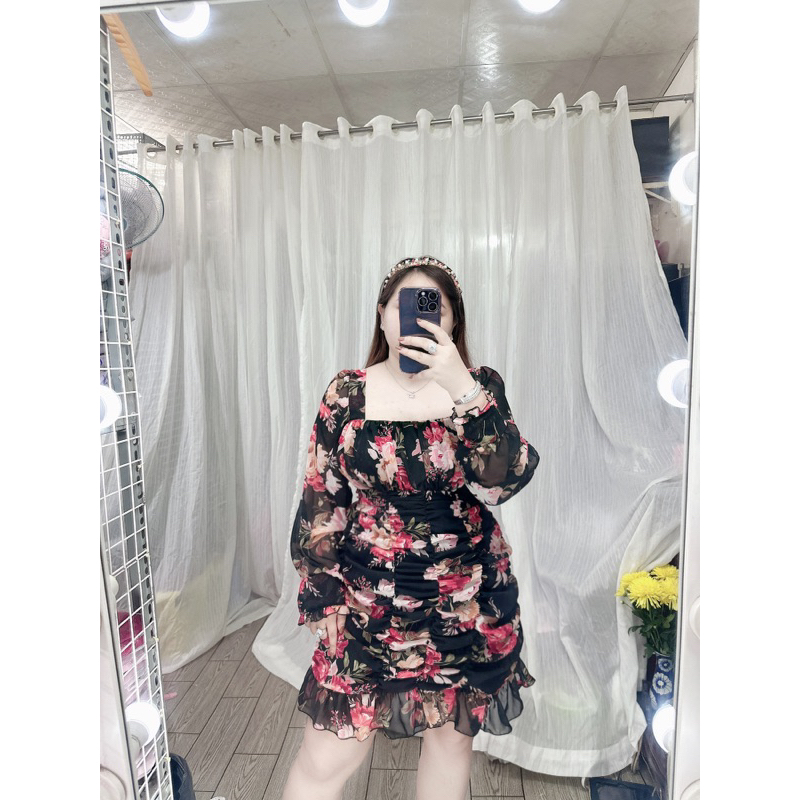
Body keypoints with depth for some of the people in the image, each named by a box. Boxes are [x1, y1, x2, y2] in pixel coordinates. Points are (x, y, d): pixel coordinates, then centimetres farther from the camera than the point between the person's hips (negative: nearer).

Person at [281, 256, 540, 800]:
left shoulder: (480, 387, -5)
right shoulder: (348, 394, -5)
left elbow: (505, 480, -21)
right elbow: (320, 507, -2)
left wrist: (460, 387, -31)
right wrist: (323, 605, -2)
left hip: (466, 606, 1)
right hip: (367, 606, 0)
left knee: (453, 733, 21)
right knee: (328, 756, 6)